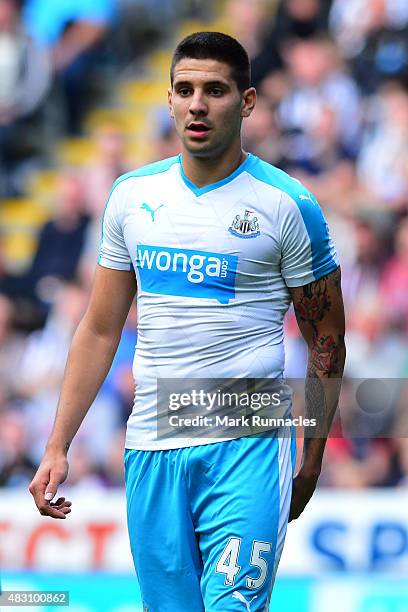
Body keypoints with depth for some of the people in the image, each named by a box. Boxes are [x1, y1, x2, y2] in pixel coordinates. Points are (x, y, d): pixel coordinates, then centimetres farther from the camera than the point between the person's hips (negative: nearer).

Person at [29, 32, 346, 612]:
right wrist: (57, 447, 10)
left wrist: (312, 460, 2)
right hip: (151, 446, 4)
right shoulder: (133, 194, 9)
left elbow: (325, 340, 3)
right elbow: (100, 330, 14)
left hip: (248, 444, -4)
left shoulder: (287, 205, -3)